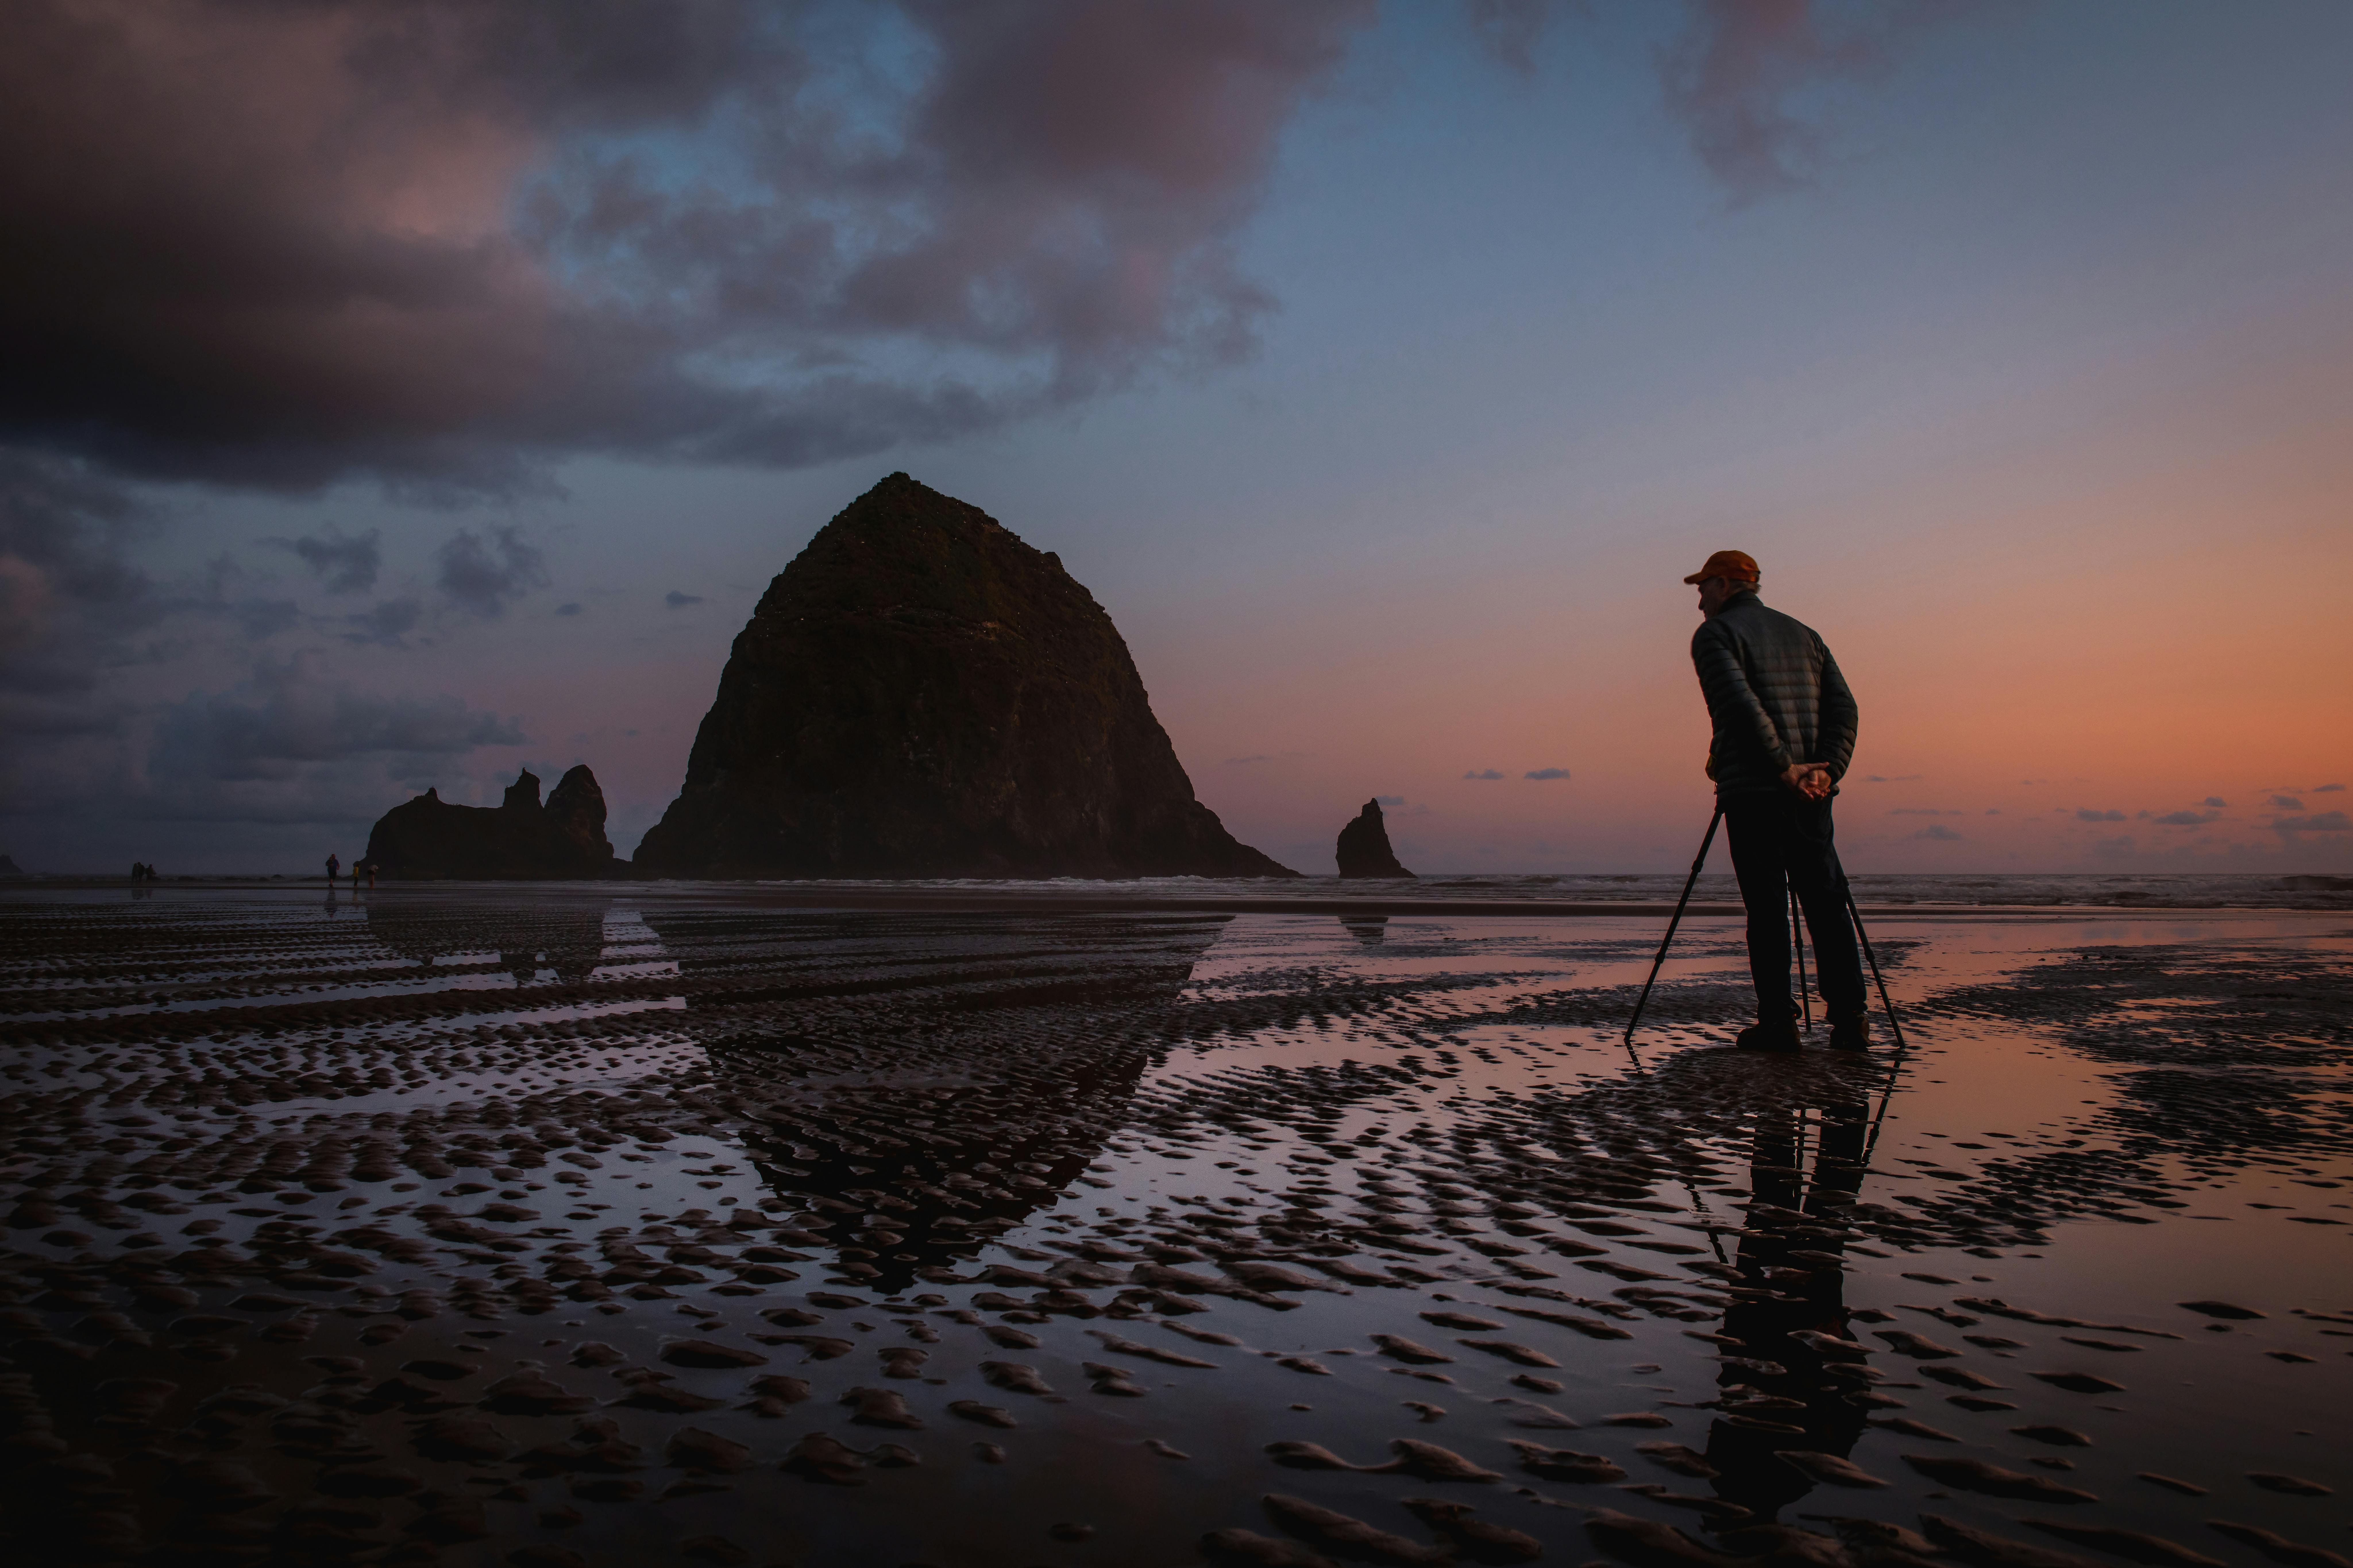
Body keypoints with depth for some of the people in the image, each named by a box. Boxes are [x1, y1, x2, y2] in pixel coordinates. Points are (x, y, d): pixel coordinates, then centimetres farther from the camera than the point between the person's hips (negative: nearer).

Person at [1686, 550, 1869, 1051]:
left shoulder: (1715, 634, 0)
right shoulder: (1803, 634, 20)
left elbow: (1742, 706, -17)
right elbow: (1844, 706, 8)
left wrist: (1784, 769, -15)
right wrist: (1827, 770, -2)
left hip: (1753, 792, -5)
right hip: (1811, 796, 5)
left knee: (1767, 908, -3)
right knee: (1826, 903, 7)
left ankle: (1778, 1022, -3)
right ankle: (1849, 1020, 4)